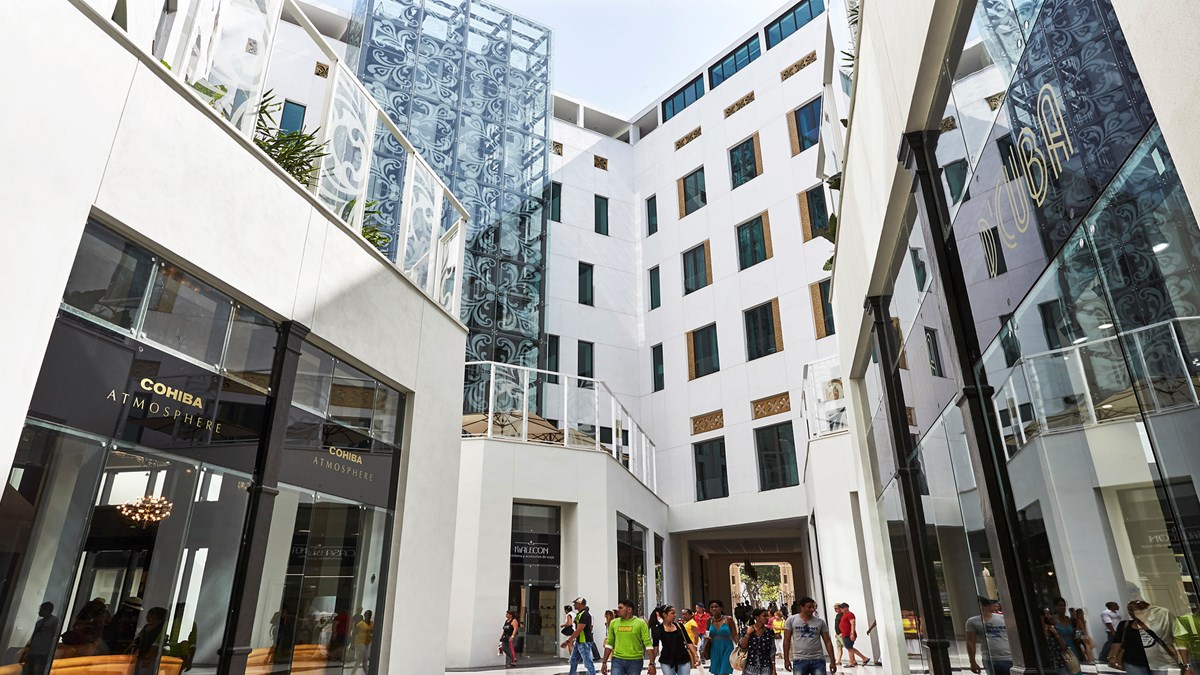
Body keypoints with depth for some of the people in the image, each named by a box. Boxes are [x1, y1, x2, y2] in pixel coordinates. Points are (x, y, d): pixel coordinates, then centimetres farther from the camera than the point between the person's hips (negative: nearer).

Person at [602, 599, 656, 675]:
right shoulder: (613, 622, 5)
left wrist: (651, 664, -13)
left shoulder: (641, 623, -4)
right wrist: (604, 662, 9)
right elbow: (609, 644, 11)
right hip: (617, 660, 2)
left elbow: (648, 644, -7)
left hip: (635, 661, -2)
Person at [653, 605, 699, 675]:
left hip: (684, 660, 3)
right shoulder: (658, 629, -5)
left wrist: (696, 655, 1)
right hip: (667, 662, -3)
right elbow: (655, 646, -9)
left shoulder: (679, 625, 5)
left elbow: (689, 641, 8)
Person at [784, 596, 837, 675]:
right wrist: (786, 659, -2)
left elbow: (828, 642, 6)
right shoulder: (791, 620, -1)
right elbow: (787, 640, 1)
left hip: (818, 660, 1)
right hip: (799, 660, -1)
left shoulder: (820, 621, 2)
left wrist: (832, 661, 2)